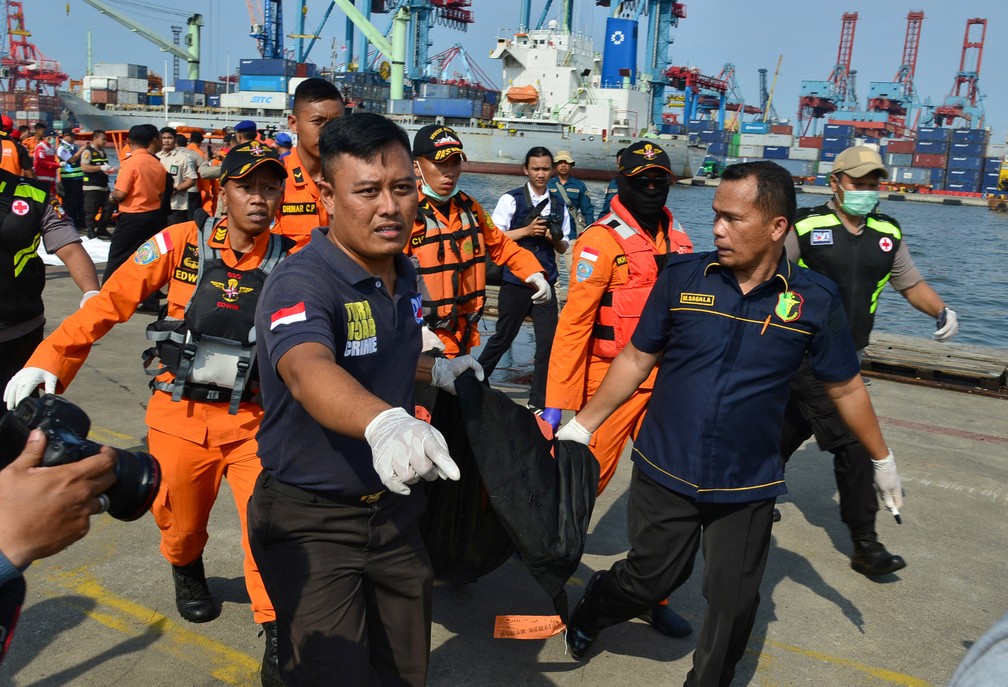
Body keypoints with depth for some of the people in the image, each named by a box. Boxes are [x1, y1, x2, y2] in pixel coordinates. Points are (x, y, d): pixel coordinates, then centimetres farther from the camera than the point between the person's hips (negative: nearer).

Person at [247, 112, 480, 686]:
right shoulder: (301, 284, -24)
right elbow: (309, 370, -46)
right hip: (312, 521, -7)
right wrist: (384, 421, -64)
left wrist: (436, 371, 8)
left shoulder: (405, 275, 1)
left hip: (393, 508, 7)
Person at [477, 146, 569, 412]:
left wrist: (555, 238, -9)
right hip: (515, 282, -3)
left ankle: (539, 402, 13)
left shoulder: (559, 205, 8)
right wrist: (527, 230, -16)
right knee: (502, 338, 9)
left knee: (549, 341, 0)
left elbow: (563, 247, 13)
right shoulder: (511, 200, -4)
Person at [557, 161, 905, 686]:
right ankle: (585, 617, 43)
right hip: (663, 472, 0)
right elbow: (636, 359, 0)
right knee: (650, 577, 12)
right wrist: (581, 425, 0)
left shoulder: (814, 300, -7)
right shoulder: (683, 276, -7)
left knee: (733, 603, 11)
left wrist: (882, 460, 14)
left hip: (748, 487, 1)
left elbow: (846, 388, 6)